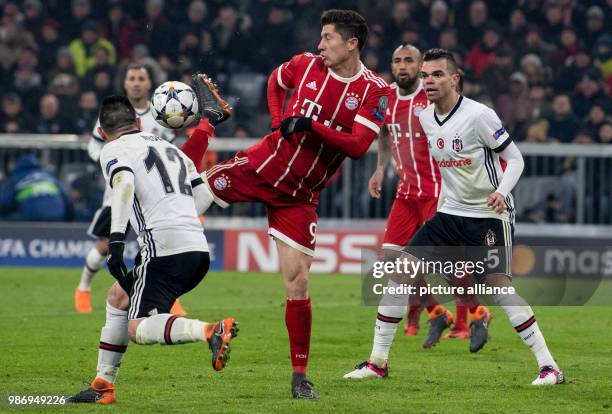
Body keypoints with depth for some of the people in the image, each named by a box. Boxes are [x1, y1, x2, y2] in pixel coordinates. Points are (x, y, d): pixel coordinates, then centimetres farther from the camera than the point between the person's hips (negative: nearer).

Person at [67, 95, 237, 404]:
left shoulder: (113, 152, 5)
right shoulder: (168, 147, 26)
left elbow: (124, 184, -17)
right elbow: (202, 194, 20)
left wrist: (116, 240, -24)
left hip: (165, 250, -8)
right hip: (198, 248, 8)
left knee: (138, 329, -9)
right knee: (118, 296, 23)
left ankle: (210, 331, -34)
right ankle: (102, 386, 24)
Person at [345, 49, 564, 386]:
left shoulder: (478, 115, -16)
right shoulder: (425, 118, 4)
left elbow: (515, 158, -12)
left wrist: (501, 192, -27)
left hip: (489, 214, -7)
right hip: (450, 213, 7)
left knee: (498, 285, -20)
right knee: (401, 271, -4)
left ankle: (548, 366, -13)